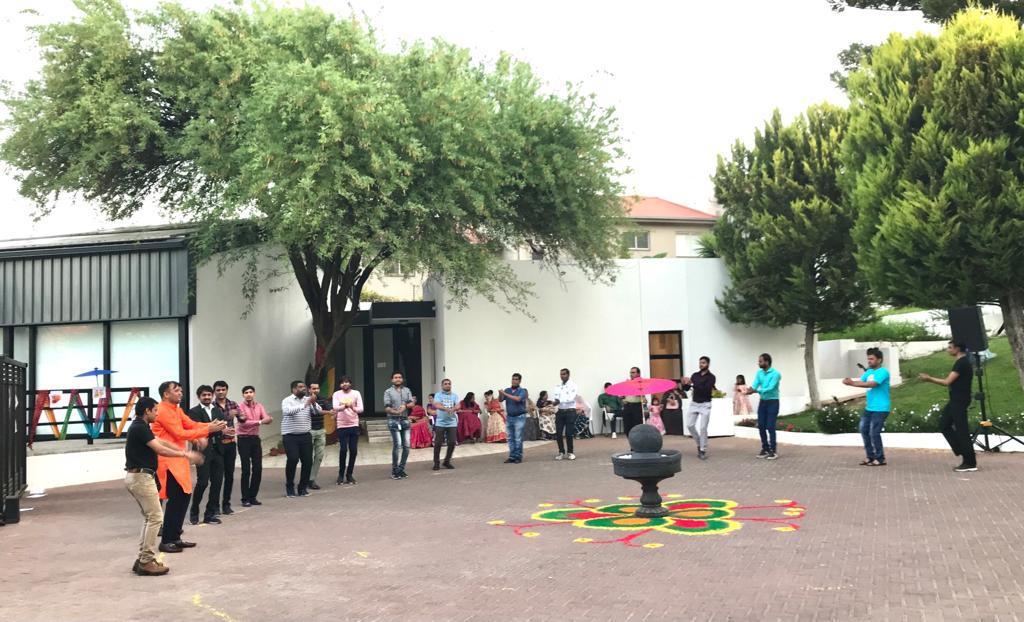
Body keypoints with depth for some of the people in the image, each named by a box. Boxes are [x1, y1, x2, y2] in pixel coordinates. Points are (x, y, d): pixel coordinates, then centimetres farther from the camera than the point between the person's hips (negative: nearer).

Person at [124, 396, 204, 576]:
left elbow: (161, 442, 15)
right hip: (141, 477, -11)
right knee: (155, 517, -6)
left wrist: (185, 452, 10)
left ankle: (142, 559, 16)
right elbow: (161, 450, -20)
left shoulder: (140, 427, 15)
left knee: (149, 517, 15)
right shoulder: (140, 428, -16)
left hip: (136, 476, 11)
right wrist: (186, 455, -12)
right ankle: (146, 562, -4)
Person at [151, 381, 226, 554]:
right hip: (168, 461, -10)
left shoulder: (176, 409, 15)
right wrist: (208, 430, -20)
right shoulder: (163, 411, -16)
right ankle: (166, 541, 0)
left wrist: (211, 426, -8)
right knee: (176, 499, -8)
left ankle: (175, 537, 19)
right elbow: (180, 434, -20)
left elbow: (191, 424, 8)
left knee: (183, 497, 11)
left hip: (178, 459, 10)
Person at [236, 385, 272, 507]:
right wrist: (259, 422, -23)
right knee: (246, 470, -4)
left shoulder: (259, 406, 8)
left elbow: (267, 420, -3)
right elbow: (243, 422, -20)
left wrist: (269, 419, -26)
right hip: (244, 439, -5)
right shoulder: (240, 407, -7)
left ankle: (253, 497, 16)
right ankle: (245, 499, 5)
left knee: (258, 469, 4)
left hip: (256, 439, 5)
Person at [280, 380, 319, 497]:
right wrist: (304, 405, -28)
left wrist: (313, 403, -20)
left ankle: (303, 487, 14)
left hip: (305, 435, 4)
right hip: (290, 436, -4)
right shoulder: (287, 401, -3)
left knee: (308, 461, 0)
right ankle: (289, 487, 4)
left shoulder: (308, 400, 9)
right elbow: (288, 411, -24)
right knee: (293, 460, -13)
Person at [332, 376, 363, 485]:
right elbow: (335, 407, -17)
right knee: (343, 450, -6)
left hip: (354, 425, 2)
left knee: (353, 450, 2)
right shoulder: (336, 394, 0)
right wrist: (345, 406, -37)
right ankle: (341, 474, 9)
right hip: (342, 426, -2)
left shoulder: (356, 393, 3)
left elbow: (361, 409, -5)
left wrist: (353, 408, -27)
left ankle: (349, 474, 14)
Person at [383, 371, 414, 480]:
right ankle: (394, 471, -1)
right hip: (393, 421, -4)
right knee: (397, 445, -12)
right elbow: (386, 408, -6)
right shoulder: (388, 392, 1)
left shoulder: (407, 390, 13)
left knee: (406, 446, 2)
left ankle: (401, 469, 16)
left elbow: (411, 404, 5)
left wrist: (405, 406, -17)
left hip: (405, 420, 4)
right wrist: (396, 412, -24)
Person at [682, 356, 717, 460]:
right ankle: (699, 444, 21)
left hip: (705, 404, -5)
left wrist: (692, 384, -28)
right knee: (690, 425, 0)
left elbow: (705, 389, -23)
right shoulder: (695, 375, 8)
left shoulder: (711, 377, -8)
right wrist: (684, 383, -15)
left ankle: (703, 451, 1)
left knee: (703, 428, -8)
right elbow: (686, 389, 7)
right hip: (693, 403, 5)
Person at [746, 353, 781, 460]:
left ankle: (773, 450, 3)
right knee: (761, 426, 6)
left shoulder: (775, 373, -16)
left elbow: (770, 388, -25)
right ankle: (765, 449, 17)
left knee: (770, 427, -7)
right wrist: (751, 389, -28)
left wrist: (756, 391, -35)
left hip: (773, 402, -7)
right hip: (762, 402, 7)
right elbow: (755, 385, -4)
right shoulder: (759, 373, 5)